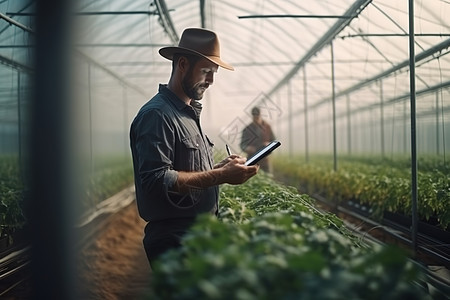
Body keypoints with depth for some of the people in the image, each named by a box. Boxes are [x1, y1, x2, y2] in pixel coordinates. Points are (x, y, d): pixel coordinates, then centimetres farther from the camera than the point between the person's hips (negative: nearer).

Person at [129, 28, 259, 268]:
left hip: (200, 234, 10)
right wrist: (220, 176, -23)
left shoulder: (188, 113, 16)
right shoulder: (157, 115, -16)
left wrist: (221, 168, 3)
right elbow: (156, 181, -26)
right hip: (174, 239, -9)